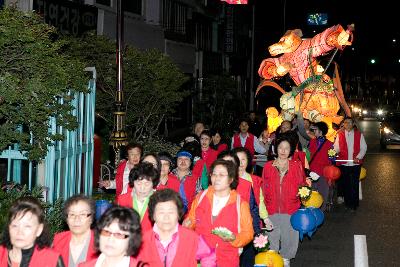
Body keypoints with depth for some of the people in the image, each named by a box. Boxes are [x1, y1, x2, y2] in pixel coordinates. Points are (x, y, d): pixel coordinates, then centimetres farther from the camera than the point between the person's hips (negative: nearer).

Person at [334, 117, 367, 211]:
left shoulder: (359, 135, 5)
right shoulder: (340, 135, 8)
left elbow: (363, 148, 3)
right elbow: (336, 148, 3)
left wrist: (358, 157, -12)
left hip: (355, 164, -1)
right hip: (343, 164, 1)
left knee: (354, 185, 0)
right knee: (345, 184, 7)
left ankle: (354, 204, 8)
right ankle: (347, 203, 20)